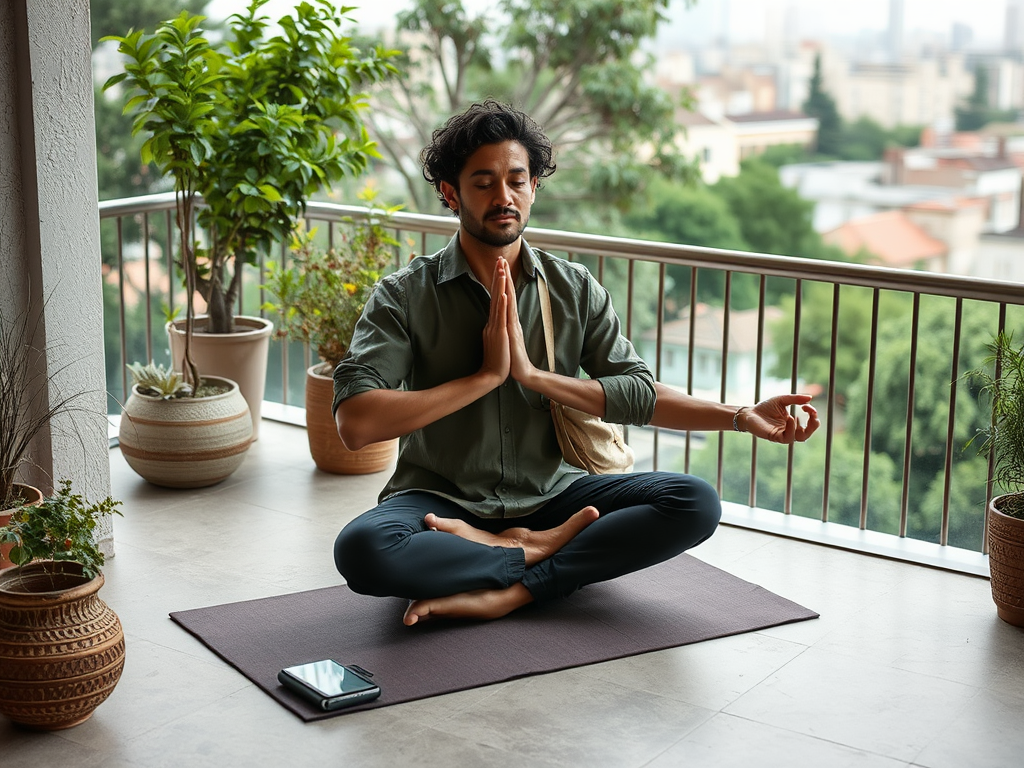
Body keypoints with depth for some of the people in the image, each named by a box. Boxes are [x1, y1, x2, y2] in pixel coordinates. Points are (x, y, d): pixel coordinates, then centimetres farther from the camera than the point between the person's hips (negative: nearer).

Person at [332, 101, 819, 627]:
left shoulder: (574, 289, 4)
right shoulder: (405, 295, -6)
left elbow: (640, 395, 2)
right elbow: (356, 423, -19)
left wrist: (742, 417, -14)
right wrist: (486, 376, -17)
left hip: (550, 495, 3)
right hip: (441, 501, -3)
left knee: (696, 503, -18)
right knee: (361, 549, -35)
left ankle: (508, 592, -25)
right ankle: (535, 551, -16)